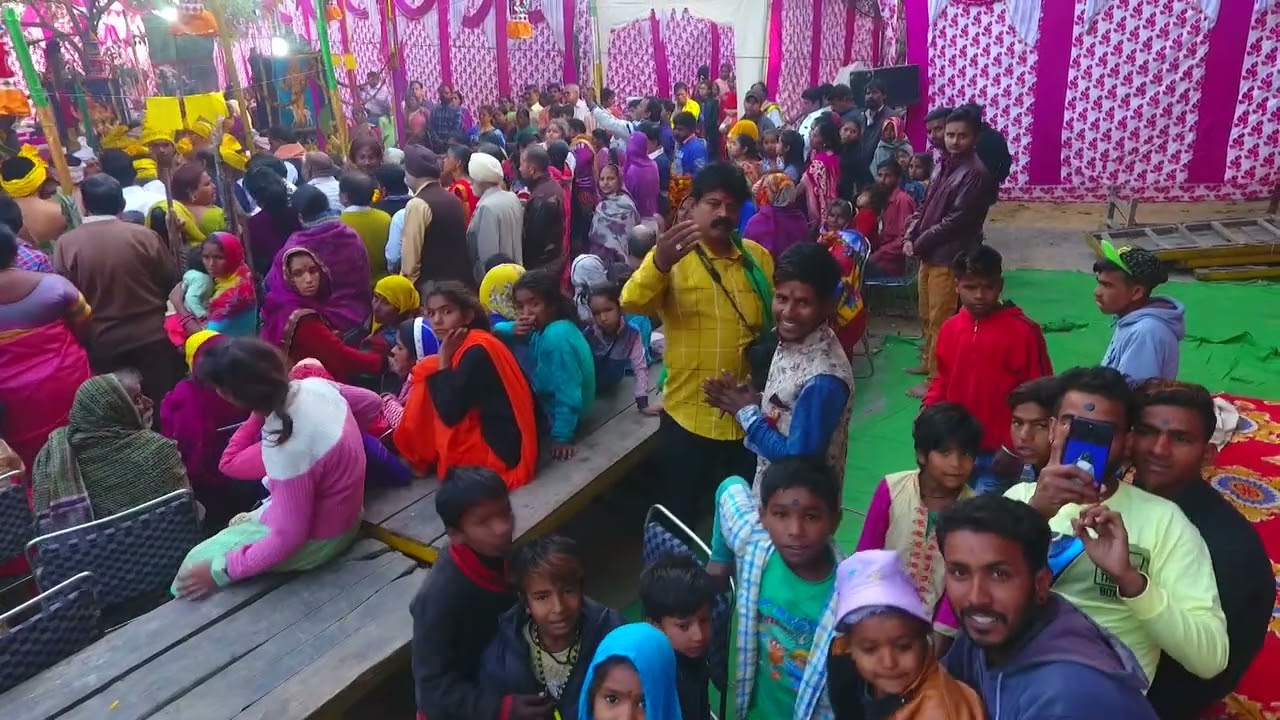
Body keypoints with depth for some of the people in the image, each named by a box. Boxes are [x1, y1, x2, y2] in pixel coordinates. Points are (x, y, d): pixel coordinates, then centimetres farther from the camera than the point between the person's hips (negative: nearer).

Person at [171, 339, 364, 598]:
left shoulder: (287, 448, -36)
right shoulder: (314, 385, -16)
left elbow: (288, 538, -25)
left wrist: (221, 570, -16)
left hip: (315, 540, -7)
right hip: (340, 511, 7)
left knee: (198, 560, 10)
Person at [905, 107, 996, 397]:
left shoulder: (975, 173, -14)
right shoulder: (946, 165, 14)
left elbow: (955, 221, -19)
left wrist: (918, 244, -13)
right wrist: (911, 237, 1)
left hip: (949, 257, -9)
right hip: (929, 253, 9)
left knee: (940, 320, -2)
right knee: (926, 315, 21)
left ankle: (936, 379, 7)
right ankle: (928, 361, 38)